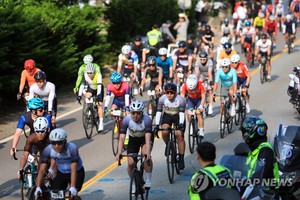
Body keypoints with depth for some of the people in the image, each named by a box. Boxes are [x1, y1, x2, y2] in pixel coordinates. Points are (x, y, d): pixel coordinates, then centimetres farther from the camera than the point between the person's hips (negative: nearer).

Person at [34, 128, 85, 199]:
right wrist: (38, 187, -38)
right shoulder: (48, 150, -24)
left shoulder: (72, 148, -33)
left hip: (77, 172, -3)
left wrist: (72, 187, -49)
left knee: (72, 195, -21)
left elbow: (73, 170, -38)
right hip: (61, 173, 3)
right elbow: (42, 170, -26)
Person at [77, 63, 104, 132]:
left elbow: (99, 85, -40)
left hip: (98, 90, -3)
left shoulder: (98, 75, -32)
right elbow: (82, 85, -31)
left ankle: (101, 123, -15)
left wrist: (98, 95, -53)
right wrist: (79, 95, -41)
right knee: (87, 96, -26)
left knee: (99, 105, -14)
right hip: (91, 89, 3)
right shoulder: (85, 75, -26)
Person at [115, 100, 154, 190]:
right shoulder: (127, 120, -29)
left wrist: (147, 153, -54)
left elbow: (148, 138, -41)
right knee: (131, 163, -10)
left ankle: (148, 180, -13)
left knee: (146, 155, -29)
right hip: (133, 139, 2)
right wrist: (119, 153, -45)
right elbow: (122, 138, -32)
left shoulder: (147, 119, -33)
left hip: (145, 137, -2)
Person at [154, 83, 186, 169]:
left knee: (179, 135, -17)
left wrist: (181, 124, -40)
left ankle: (181, 158, -9)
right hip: (167, 116, 2)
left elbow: (182, 113, -25)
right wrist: (157, 125, -27)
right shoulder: (162, 98, -21)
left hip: (178, 116, -2)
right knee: (164, 132, -24)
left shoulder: (180, 99, -25)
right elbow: (158, 112, -18)